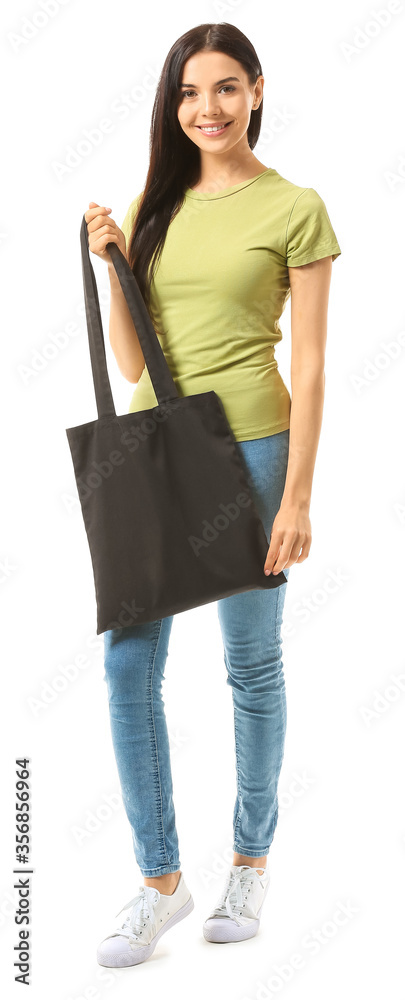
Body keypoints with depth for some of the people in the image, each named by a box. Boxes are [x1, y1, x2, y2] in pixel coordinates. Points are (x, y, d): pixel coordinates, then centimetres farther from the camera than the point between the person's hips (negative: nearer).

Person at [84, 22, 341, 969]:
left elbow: (309, 368, -6)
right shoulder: (155, 206, 10)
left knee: (251, 665, 8)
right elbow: (132, 362, 8)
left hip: (249, 449, -4)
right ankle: (162, 880, 16)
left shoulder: (294, 208, -3)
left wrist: (297, 498, -10)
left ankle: (252, 861, 28)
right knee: (128, 663, 1)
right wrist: (113, 264, -4)